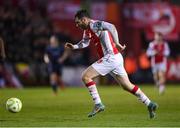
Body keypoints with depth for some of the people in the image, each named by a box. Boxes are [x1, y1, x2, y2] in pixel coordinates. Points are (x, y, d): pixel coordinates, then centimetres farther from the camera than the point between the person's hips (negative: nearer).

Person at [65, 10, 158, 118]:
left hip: (110, 58, -10)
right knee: (127, 86, 14)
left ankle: (98, 104, -7)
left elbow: (111, 27, -26)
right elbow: (85, 42, 30)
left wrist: (117, 43, -29)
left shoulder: (94, 25, -13)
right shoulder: (87, 30, 16)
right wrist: (74, 46, 14)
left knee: (85, 76, -8)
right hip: (116, 59, 10)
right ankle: (150, 104, 16)